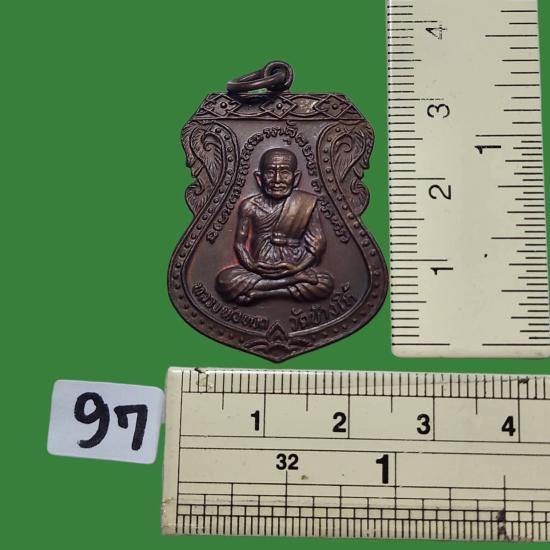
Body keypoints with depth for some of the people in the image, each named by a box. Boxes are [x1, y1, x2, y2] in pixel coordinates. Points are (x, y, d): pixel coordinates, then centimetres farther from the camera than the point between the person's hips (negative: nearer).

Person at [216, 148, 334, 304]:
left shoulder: (306, 204, -1)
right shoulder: (250, 206, 2)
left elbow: (318, 243, -2)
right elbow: (240, 243, 4)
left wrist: (298, 267, -19)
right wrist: (251, 265, -16)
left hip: (293, 269, -1)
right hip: (258, 271, 1)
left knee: (325, 283, -28)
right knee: (224, 280, -28)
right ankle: (296, 280, -24)